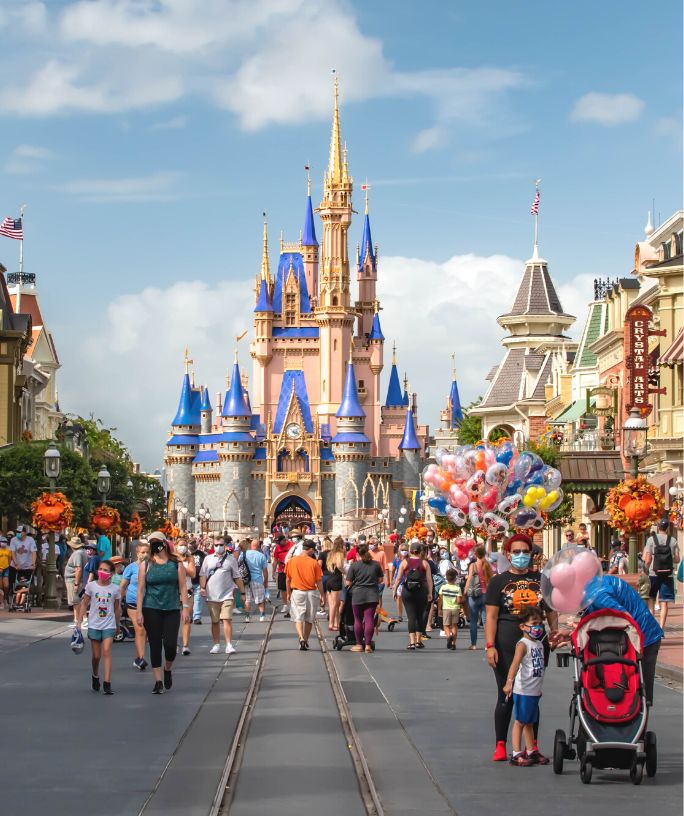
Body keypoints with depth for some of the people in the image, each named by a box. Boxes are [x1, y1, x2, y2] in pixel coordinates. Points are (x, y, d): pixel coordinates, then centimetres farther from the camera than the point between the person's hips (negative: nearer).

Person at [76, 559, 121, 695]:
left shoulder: (115, 589, -2)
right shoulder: (91, 586, -2)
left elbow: (117, 608, 9)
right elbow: (84, 604, 5)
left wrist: (118, 625, 15)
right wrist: (79, 621, 0)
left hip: (109, 625, -1)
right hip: (94, 625, 1)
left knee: (106, 651, -15)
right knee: (96, 655, 7)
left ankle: (107, 683, -17)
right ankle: (95, 676, 36)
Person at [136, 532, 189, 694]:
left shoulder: (176, 564, 5)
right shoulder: (145, 565, 4)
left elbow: (182, 587, 5)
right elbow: (141, 589, 3)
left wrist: (185, 607, -3)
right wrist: (139, 612, -3)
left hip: (172, 609, 0)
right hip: (151, 610, 0)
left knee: (171, 644, -8)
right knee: (155, 645, 1)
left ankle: (168, 670, 22)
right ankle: (158, 682, 9)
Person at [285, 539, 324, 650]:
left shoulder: (292, 561, -4)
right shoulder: (314, 563, -9)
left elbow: (288, 579, 3)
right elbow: (319, 581, -5)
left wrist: (288, 593, 14)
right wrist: (322, 595, 6)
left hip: (297, 592, 0)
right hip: (311, 592, 0)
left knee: (298, 618, 3)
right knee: (309, 619, 15)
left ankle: (301, 638, -19)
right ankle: (306, 641, 23)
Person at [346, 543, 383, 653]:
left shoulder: (354, 565, -6)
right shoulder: (376, 564, 2)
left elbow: (348, 582, -6)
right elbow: (381, 579, 8)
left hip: (358, 594, -2)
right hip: (372, 595, 2)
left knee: (358, 620, 9)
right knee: (369, 619, 2)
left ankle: (359, 644, 14)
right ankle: (368, 644, -2)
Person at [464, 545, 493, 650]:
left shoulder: (473, 565, -5)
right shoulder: (488, 565, 2)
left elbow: (469, 579, -8)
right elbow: (491, 580, 3)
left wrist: (465, 592, -2)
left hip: (475, 595, -2)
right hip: (486, 594, 2)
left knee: (473, 620, 6)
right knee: (486, 619, 5)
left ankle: (473, 644, 6)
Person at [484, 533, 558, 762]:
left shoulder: (541, 580, 10)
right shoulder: (498, 582, 1)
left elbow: (551, 610, 16)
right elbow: (491, 616, -4)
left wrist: (555, 631, -2)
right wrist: (490, 646, -13)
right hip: (507, 646, -3)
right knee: (506, 697, 1)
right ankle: (500, 746, 8)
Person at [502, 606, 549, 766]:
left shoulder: (539, 644, 12)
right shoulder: (523, 644, -13)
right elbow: (515, 663, -27)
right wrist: (509, 682, -39)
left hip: (535, 691, 8)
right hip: (523, 691, -8)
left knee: (530, 722, 16)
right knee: (520, 722, -3)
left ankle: (531, 752, 23)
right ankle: (516, 754, -1)